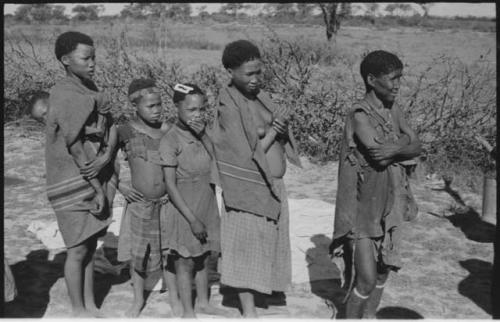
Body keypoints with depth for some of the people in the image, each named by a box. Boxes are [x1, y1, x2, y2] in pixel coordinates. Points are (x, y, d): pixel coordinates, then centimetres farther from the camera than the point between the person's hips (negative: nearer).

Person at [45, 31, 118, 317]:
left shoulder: (91, 88, 8)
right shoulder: (64, 95, -16)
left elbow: (111, 128, 3)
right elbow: (75, 148, -18)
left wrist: (106, 157, -16)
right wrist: (98, 188, -15)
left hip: (98, 178, 7)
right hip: (74, 184, -7)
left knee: (90, 245, 15)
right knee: (78, 249, 3)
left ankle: (91, 306, 28)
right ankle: (79, 311, 18)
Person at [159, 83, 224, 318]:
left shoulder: (203, 134, 4)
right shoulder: (171, 140, -16)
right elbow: (170, 185, -18)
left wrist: (203, 133, -6)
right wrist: (192, 219, -19)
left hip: (207, 209, 6)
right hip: (184, 211, -6)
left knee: (203, 258, 19)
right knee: (185, 262, 7)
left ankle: (203, 302, 37)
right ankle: (188, 311, 22)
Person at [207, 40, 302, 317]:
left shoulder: (259, 95, 7)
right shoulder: (229, 105, -15)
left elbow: (281, 139, 5)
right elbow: (248, 154, -17)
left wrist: (265, 131, -15)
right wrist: (272, 131, -13)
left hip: (273, 187, 8)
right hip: (249, 190, -7)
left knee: (265, 247, 16)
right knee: (248, 250, 2)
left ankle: (254, 294, 31)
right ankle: (249, 310, 13)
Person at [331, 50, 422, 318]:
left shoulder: (393, 110, 5)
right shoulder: (359, 114, -17)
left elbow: (417, 147, -1)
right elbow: (378, 153, -27)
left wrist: (395, 148, -20)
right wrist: (404, 144, -11)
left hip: (388, 206, 7)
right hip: (363, 208, -7)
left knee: (383, 271, 17)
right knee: (366, 278, -5)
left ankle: (369, 316, 36)